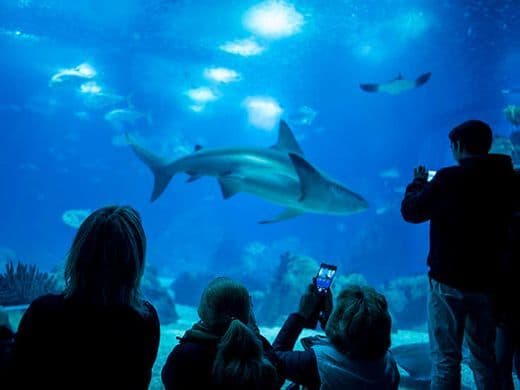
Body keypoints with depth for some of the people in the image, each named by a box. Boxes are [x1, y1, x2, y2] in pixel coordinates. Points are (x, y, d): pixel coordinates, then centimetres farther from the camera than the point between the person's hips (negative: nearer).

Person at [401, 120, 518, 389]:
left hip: (449, 281, -5)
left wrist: (419, 182, 12)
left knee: (445, 358, 4)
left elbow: (410, 211, -7)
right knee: (484, 357, 17)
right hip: (488, 281, 5)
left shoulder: (449, 179, -17)